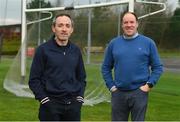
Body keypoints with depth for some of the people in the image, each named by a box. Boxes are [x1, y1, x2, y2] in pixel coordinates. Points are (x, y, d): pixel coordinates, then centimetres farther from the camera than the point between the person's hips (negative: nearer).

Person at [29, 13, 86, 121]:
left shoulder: (76, 50, 9)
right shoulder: (43, 50, -3)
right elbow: (34, 80, -3)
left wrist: (80, 98, 5)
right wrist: (44, 99, -11)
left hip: (73, 105, 4)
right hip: (51, 105, -4)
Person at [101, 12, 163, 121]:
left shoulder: (148, 42, -1)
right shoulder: (114, 43, 5)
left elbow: (158, 67, 2)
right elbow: (106, 67, 11)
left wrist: (149, 84, -7)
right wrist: (111, 86, 2)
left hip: (139, 92, -2)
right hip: (119, 93, 2)